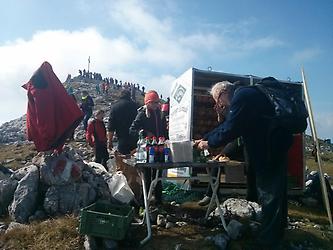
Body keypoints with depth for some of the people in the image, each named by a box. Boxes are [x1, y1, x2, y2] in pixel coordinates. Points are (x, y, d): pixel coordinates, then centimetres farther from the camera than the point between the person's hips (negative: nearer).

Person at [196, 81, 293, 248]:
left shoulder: (241, 97, -19)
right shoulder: (244, 95, 15)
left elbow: (230, 129, -22)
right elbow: (227, 125, 19)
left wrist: (209, 143, -8)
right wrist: (205, 139, 18)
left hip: (271, 145, -11)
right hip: (273, 144, 11)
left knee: (268, 191, -2)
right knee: (275, 189, 20)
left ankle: (267, 239, 10)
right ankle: (276, 231, 36)